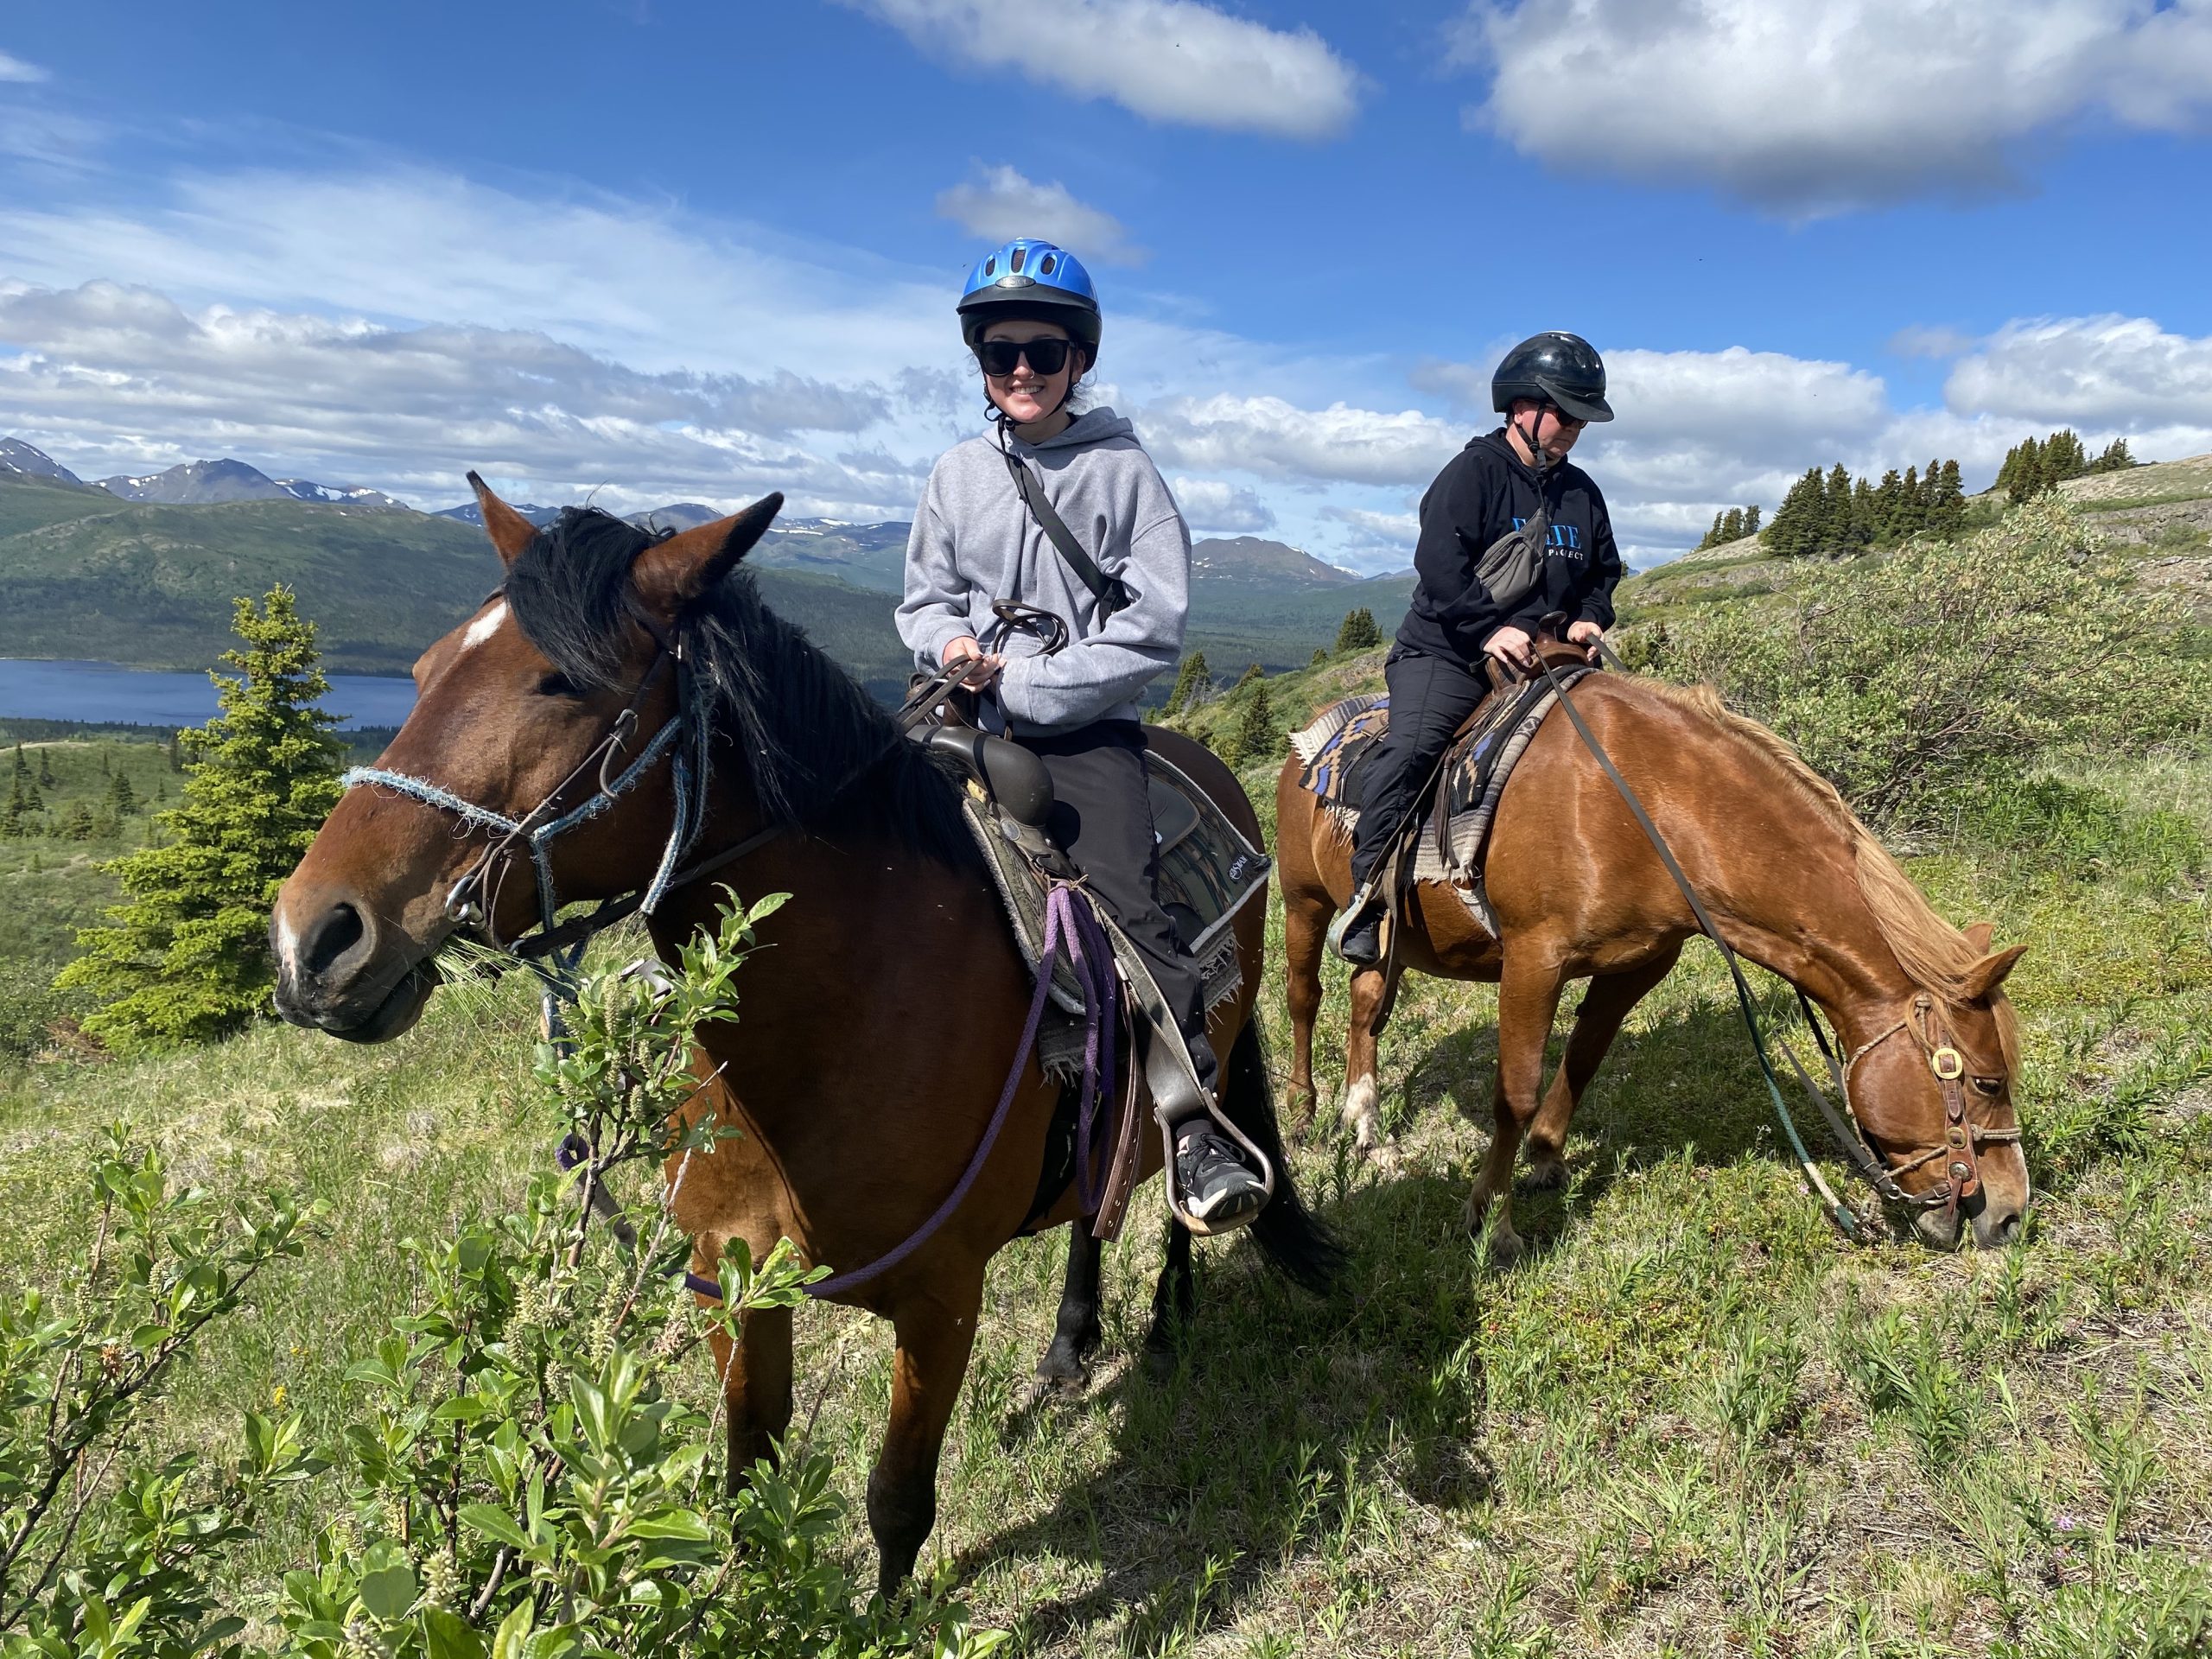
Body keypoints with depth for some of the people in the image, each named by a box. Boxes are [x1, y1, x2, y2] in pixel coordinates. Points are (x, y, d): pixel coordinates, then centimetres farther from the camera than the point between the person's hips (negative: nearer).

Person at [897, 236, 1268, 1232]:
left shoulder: (1123, 471, -1)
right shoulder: (956, 475, 11)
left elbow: (1153, 629, -7)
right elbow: (922, 601, 19)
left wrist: (1026, 683, -12)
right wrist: (951, 642, -6)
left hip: (1086, 728, -4)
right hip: (972, 722, 4)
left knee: (1128, 898, -21)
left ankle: (1198, 1126, -16)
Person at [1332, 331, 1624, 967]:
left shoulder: (1581, 492, 15)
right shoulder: (1472, 472, -6)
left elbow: (1604, 572, 22)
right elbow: (1439, 563, -18)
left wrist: (1591, 618, 0)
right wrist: (1491, 629, -26)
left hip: (1542, 654, 7)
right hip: (1448, 652, -7)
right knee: (1411, 746, -30)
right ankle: (1365, 892, -24)